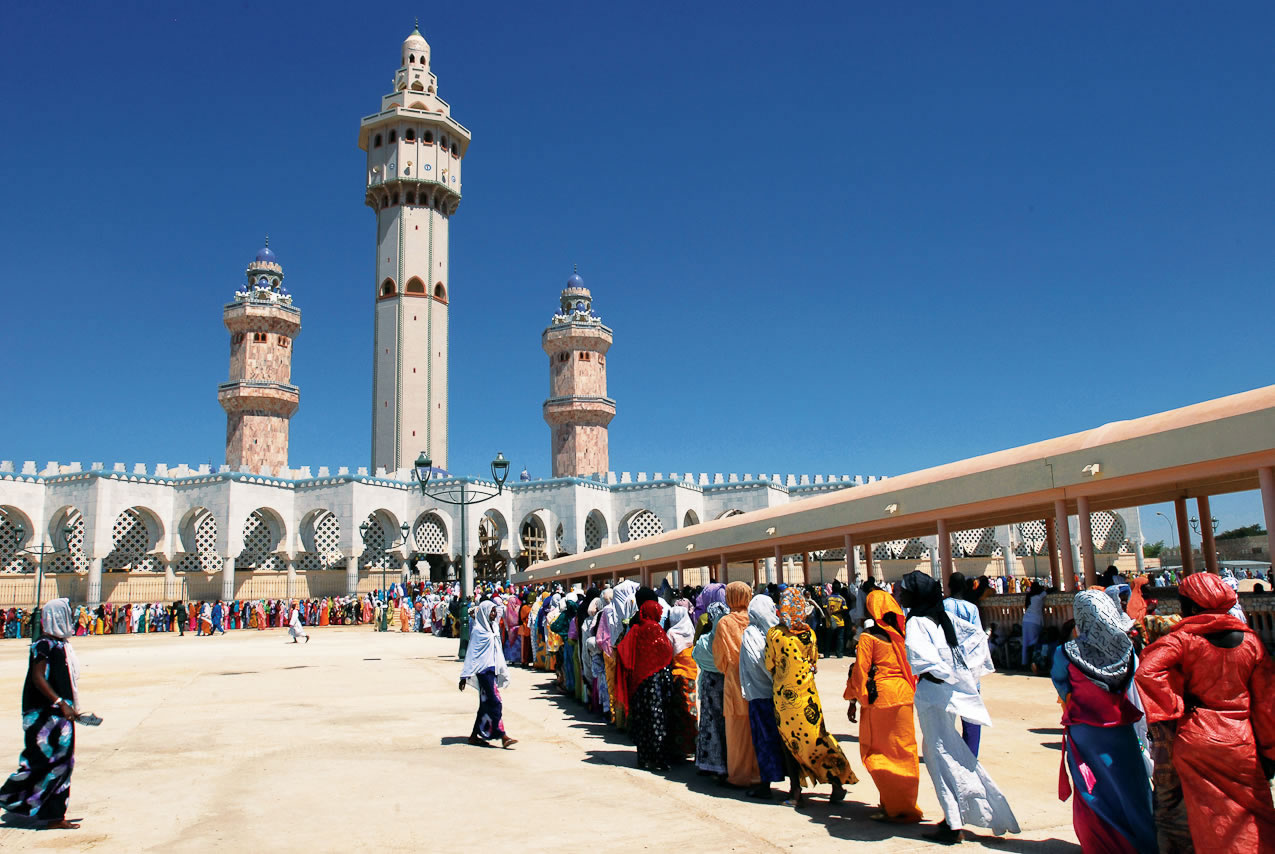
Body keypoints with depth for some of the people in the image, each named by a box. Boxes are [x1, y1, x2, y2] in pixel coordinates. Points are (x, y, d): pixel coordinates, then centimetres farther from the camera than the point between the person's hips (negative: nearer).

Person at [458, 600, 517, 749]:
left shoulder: (491, 629, 14)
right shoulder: (478, 630, -9)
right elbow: (471, 653, -10)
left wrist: (503, 670, 20)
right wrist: (465, 675, -11)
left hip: (492, 670, 9)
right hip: (484, 670, -9)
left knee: (486, 704, 11)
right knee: (495, 703, -10)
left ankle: (475, 736, 19)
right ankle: (503, 737, -9)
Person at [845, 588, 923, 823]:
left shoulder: (868, 636, -8)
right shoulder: (901, 633, 5)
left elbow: (861, 669, -8)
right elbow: (912, 666, 12)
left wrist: (853, 700, -2)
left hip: (880, 698, -5)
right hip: (904, 696, 5)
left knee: (877, 753, 7)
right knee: (904, 751, 15)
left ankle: (894, 808, 5)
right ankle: (907, 804, 24)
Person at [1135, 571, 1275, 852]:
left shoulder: (1184, 638, -11)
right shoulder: (1250, 640, 1)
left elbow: (1147, 672, -26)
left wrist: (1175, 707, -13)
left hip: (1196, 739, -3)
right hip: (1241, 742, 3)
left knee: (1212, 822, 10)